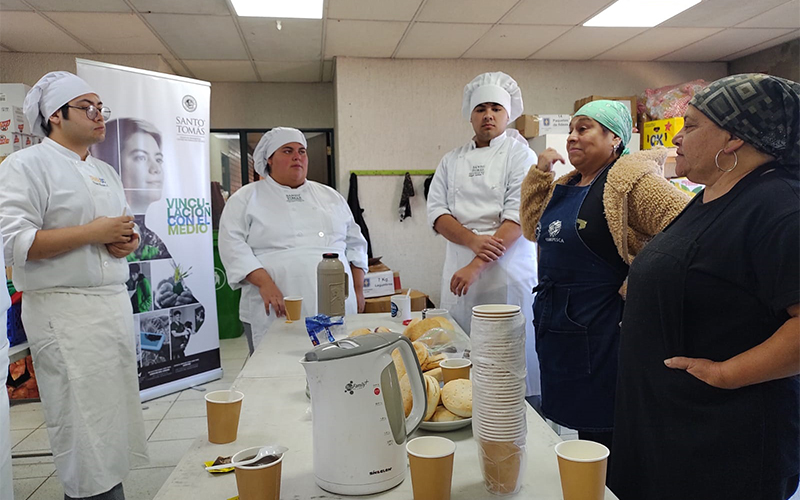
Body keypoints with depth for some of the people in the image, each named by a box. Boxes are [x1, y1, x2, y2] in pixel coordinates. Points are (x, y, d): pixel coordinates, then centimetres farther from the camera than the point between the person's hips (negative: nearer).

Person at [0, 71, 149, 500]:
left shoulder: (105, 172, 19)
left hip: (115, 305, 8)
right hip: (65, 314, -7)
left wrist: (128, 240, 4)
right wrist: (93, 232, -16)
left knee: (113, 423, 12)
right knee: (85, 431, -3)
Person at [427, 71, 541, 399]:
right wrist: (474, 241, -14)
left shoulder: (520, 154, 1)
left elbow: (517, 218, -10)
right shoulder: (452, 160, 15)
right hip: (459, 269, 4)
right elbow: (437, 213, 5)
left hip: (507, 272, -4)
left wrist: (476, 266, -18)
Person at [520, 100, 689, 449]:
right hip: (555, 325, 8)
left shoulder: (632, 179, -13)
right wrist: (539, 173, 11)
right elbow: (533, 229, 21)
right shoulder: (566, 185, 13)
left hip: (601, 330, -8)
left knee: (602, 434, 3)